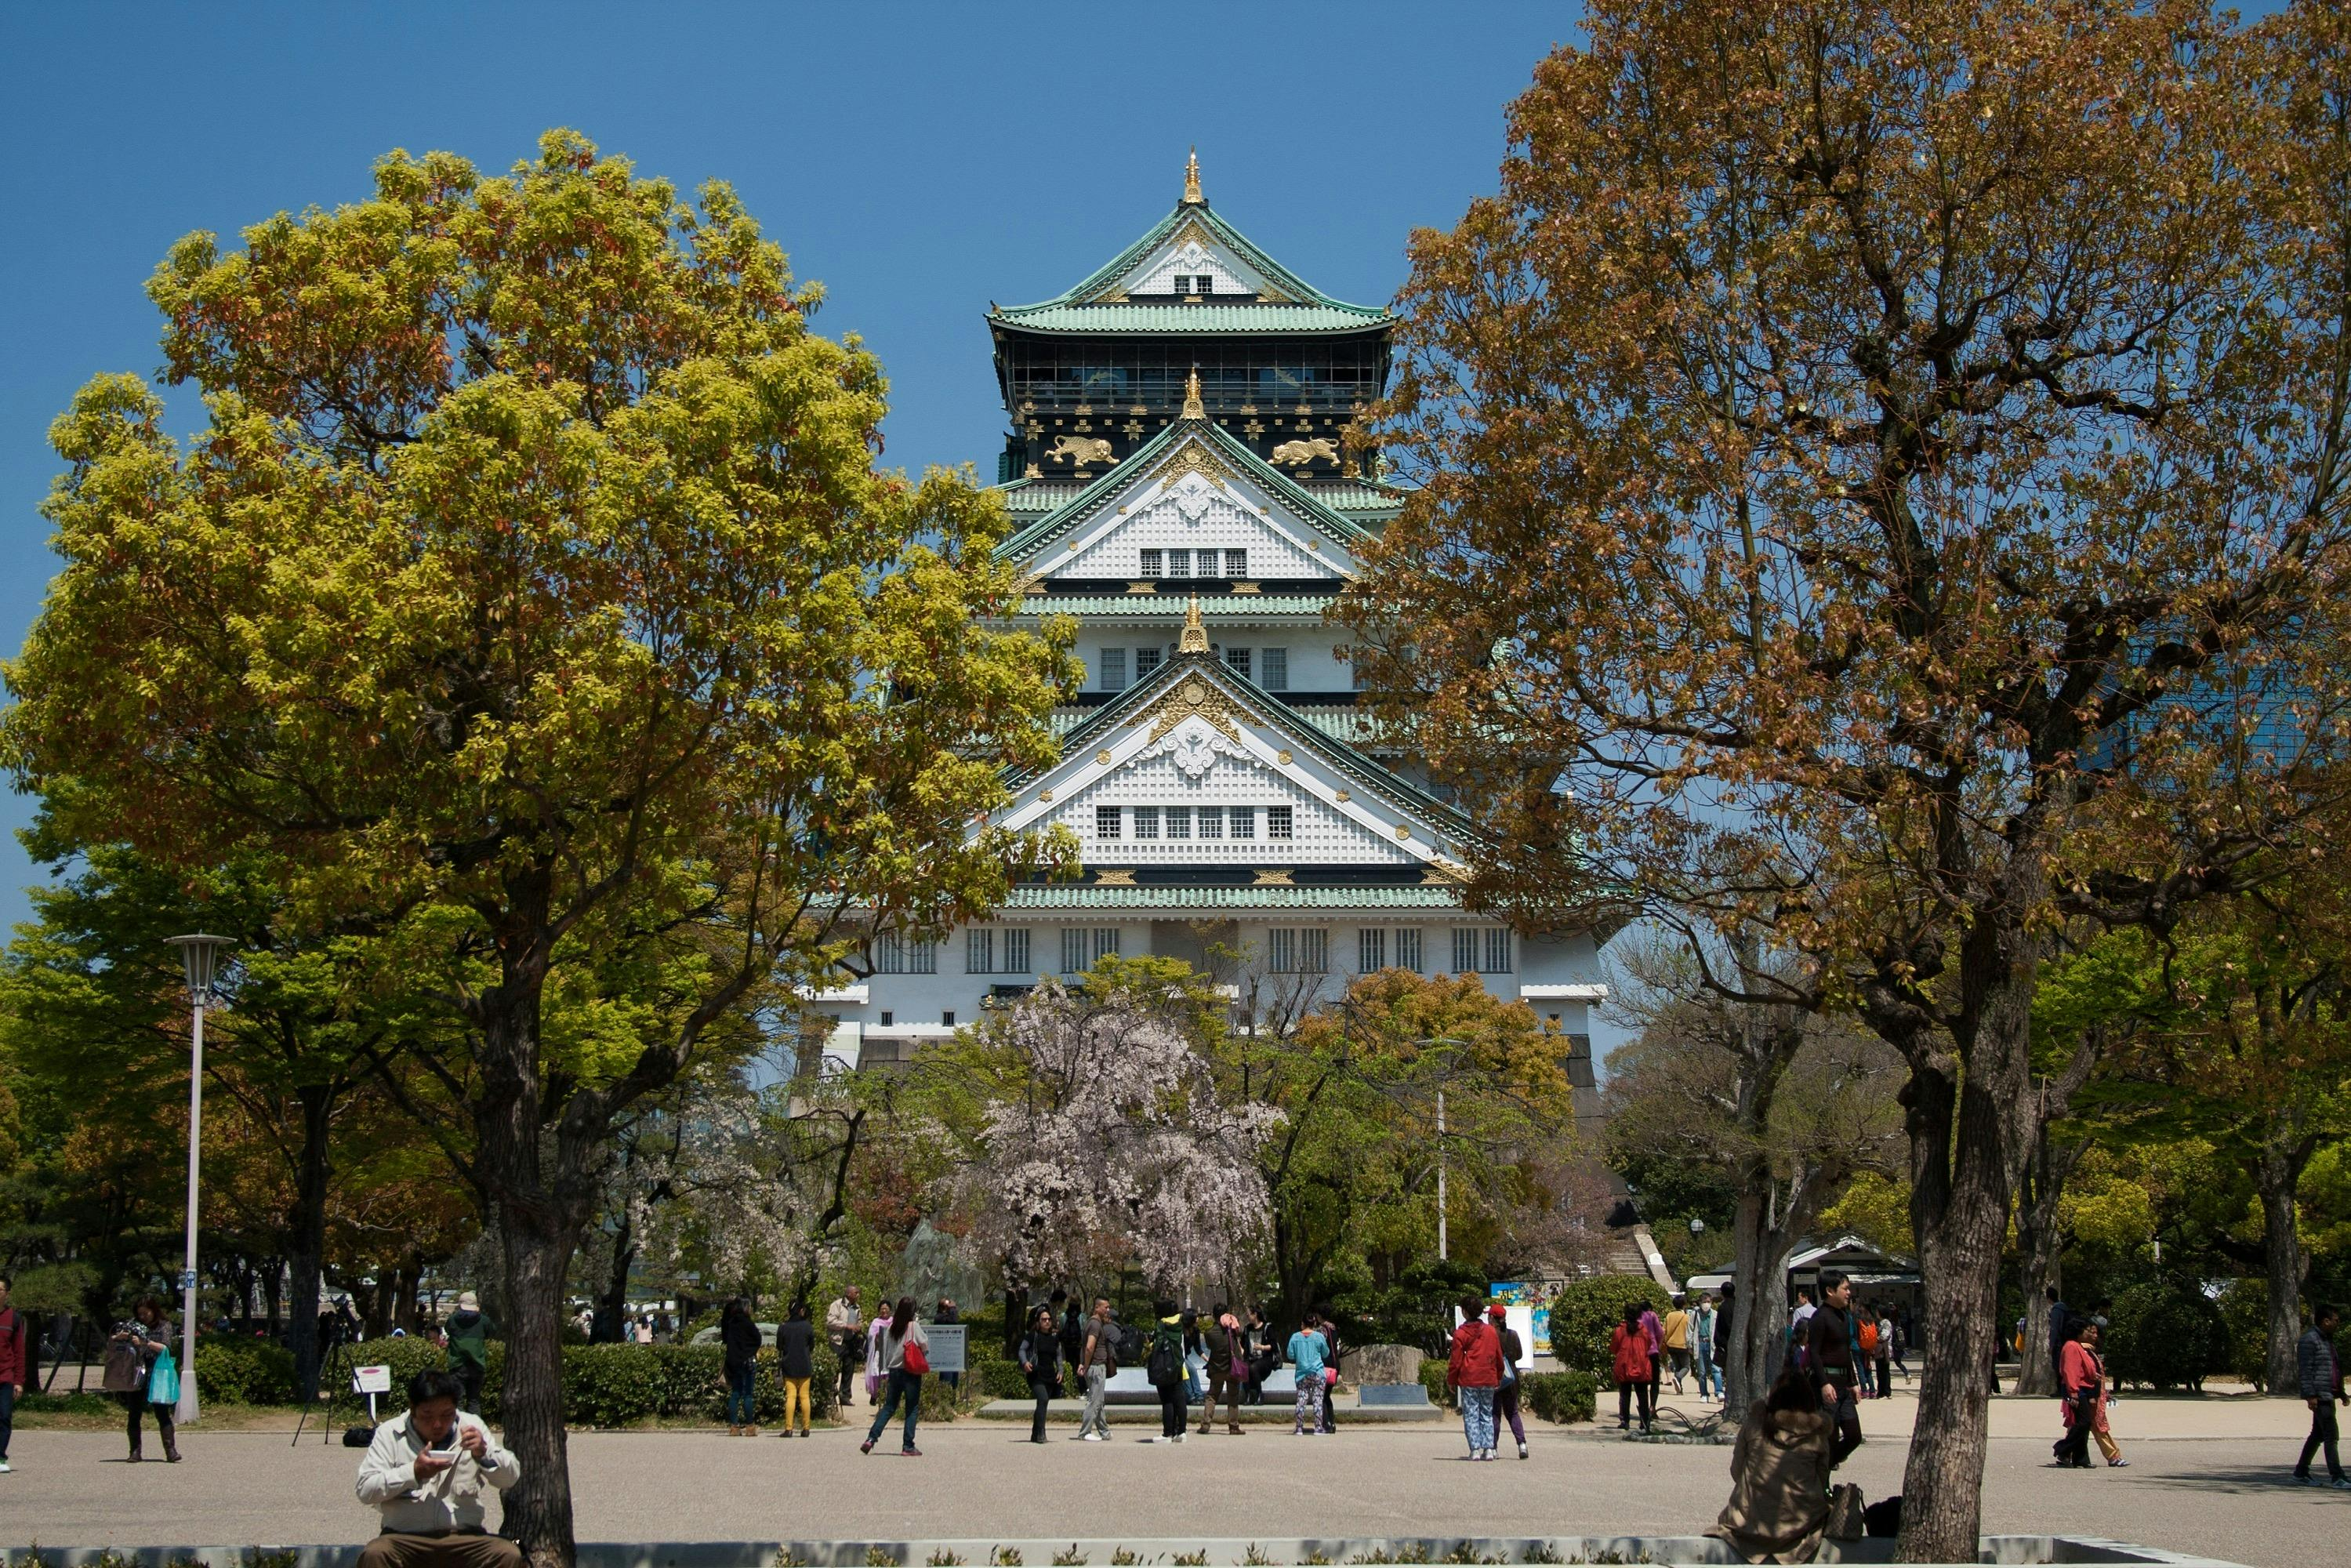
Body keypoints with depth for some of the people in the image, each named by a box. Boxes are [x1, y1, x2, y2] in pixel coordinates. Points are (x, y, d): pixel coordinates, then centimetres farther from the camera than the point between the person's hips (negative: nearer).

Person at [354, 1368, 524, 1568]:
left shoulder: (470, 1426, 9)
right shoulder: (390, 1434, 3)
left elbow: (511, 1477, 7)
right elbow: (365, 1490, -5)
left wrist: (484, 1454, -13)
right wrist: (413, 1472, -16)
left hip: (464, 1537, 1)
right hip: (405, 1539, -1)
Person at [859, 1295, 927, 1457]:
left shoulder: (891, 1327, 4)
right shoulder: (914, 1326, -10)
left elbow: (884, 1347, 6)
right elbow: (925, 1346, -8)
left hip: (894, 1370, 5)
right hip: (911, 1371, -5)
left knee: (889, 1406, 13)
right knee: (912, 1409, 4)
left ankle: (871, 1439, 2)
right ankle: (908, 1446, 2)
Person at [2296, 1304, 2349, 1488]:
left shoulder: (2327, 1339, 18)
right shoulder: (2309, 1339, -12)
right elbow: (2305, 1369, -17)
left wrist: (2341, 1392, 24)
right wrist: (2310, 1395, -22)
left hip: (2329, 1395, 10)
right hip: (2319, 1395, -10)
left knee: (2318, 1434, 13)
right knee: (2331, 1436, -12)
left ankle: (2301, 1472, 21)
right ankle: (2336, 1478, -13)